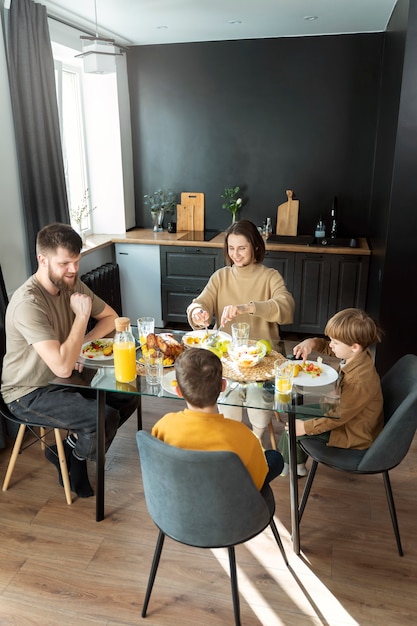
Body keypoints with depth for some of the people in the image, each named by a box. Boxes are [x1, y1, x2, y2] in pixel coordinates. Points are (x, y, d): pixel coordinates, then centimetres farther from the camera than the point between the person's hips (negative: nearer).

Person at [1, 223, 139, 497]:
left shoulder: (72, 284, -5)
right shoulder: (28, 303, -30)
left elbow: (111, 317, 7)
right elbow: (63, 367, -36)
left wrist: (81, 343, -12)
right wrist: (82, 315, -26)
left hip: (63, 379, 8)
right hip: (29, 393, -8)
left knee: (129, 396, -1)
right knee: (106, 418, -23)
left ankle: (76, 449, 13)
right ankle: (69, 457, 10)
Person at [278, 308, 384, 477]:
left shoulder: (360, 381, -37)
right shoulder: (358, 354, -12)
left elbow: (339, 417, -29)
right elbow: (327, 348, 6)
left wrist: (306, 427, -22)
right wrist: (311, 342, -15)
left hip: (354, 436, -9)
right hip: (346, 412, 9)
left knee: (294, 427, -8)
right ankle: (297, 463, 27)